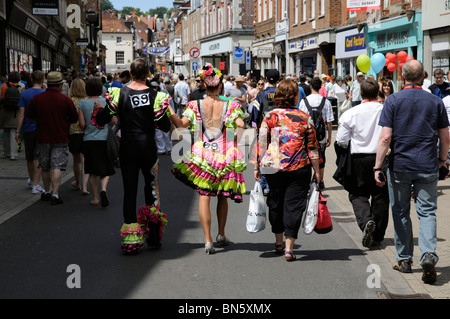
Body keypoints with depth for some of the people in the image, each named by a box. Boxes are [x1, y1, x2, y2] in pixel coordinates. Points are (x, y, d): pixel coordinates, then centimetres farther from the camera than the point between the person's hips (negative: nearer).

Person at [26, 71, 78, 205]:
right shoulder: (65, 99, -9)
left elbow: (29, 115, 7)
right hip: (60, 138, -2)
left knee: (45, 167, 16)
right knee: (57, 167, -2)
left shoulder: (37, 98, -4)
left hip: (42, 138, 3)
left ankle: (46, 192, 26)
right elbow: (75, 118, -1)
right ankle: (55, 194, -9)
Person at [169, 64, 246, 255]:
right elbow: (240, 125, -13)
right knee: (222, 196, 16)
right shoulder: (229, 106, -2)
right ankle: (221, 235, 28)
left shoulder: (196, 105, -2)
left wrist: (170, 111, -4)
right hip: (225, 155, 1)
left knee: (204, 196, 0)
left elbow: (182, 124, -11)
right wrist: (235, 143, 3)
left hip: (202, 154, 0)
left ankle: (208, 240, -9)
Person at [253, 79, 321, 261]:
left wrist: (257, 166, 8)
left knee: (276, 203, 17)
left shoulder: (269, 116, 0)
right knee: (294, 205, 2)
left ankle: (279, 242, 29)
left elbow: (261, 144, 0)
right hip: (299, 168, -1)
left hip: (273, 167, 2)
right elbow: (312, 147, 2)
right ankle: (289, 248, -1)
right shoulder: (305, 118, -1)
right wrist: (316, 170, 9)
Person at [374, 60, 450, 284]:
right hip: (427, 166, 1)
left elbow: (385, 137, -11)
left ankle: (404, 259, 18)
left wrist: (377, 167, -7)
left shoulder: (393, 101, -5)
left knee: (401, 213, 11)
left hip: (399, 166, -1)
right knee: (427, 211, 5)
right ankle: (428, 254, -16)